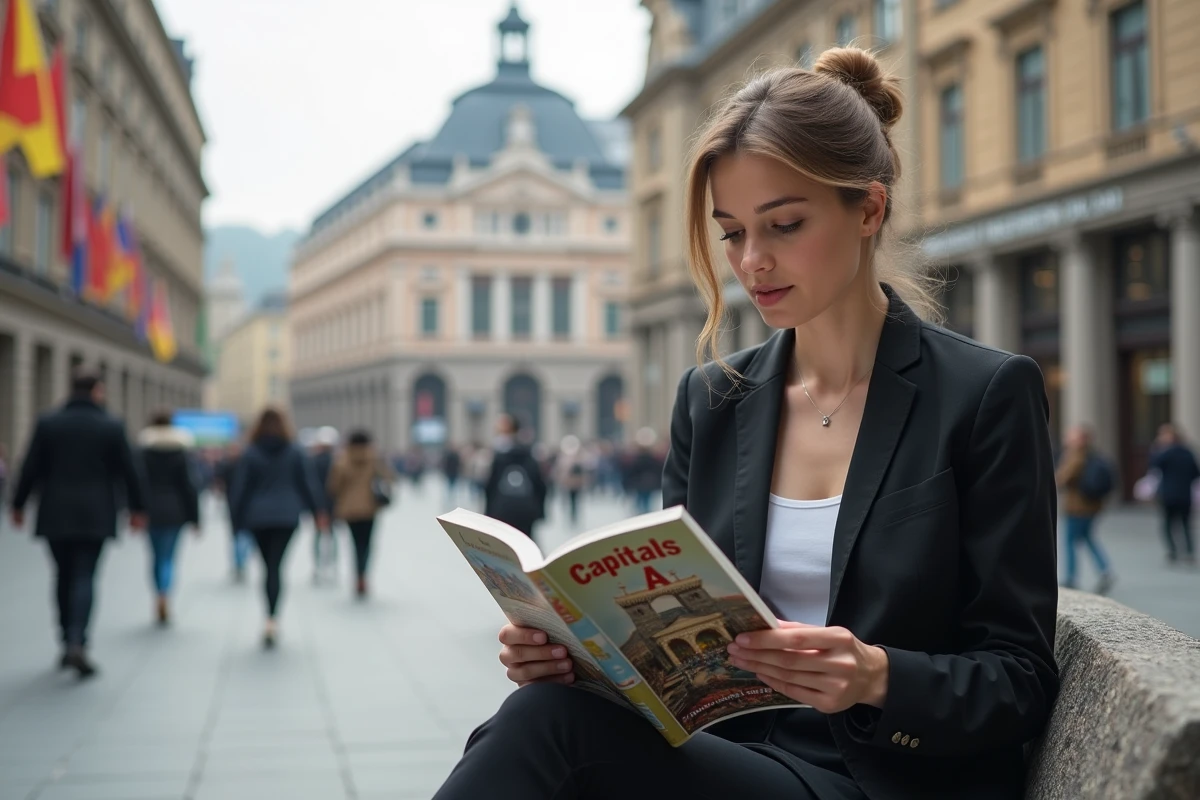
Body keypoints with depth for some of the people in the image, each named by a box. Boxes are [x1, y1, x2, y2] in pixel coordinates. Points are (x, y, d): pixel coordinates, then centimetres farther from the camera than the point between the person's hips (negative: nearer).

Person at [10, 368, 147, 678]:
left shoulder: (48, 424, 0)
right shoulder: (112, 427, -4)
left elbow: (31, 469, 1)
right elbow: (129, 471, 0)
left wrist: (18, 505, 11)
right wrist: (137, 508, 11)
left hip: (56, 515, 2)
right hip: (95, 515, -2)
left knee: (65, 577, 14)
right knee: (85, 578, -2)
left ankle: (68, 641, 19)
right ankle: (77, 642, -18)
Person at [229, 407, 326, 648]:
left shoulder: (250, 454, -1)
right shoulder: (296, 453, 2)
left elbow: (240, 489, 0)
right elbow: (308, 484, 4)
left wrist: (238, 520, 6)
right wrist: (317, 511, 12)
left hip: (258, 517, 0)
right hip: (287, 517, 0)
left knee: (269, 566, 12)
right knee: (276, 566, -5)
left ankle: (271, 620, 17)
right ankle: (271, 618, -21)